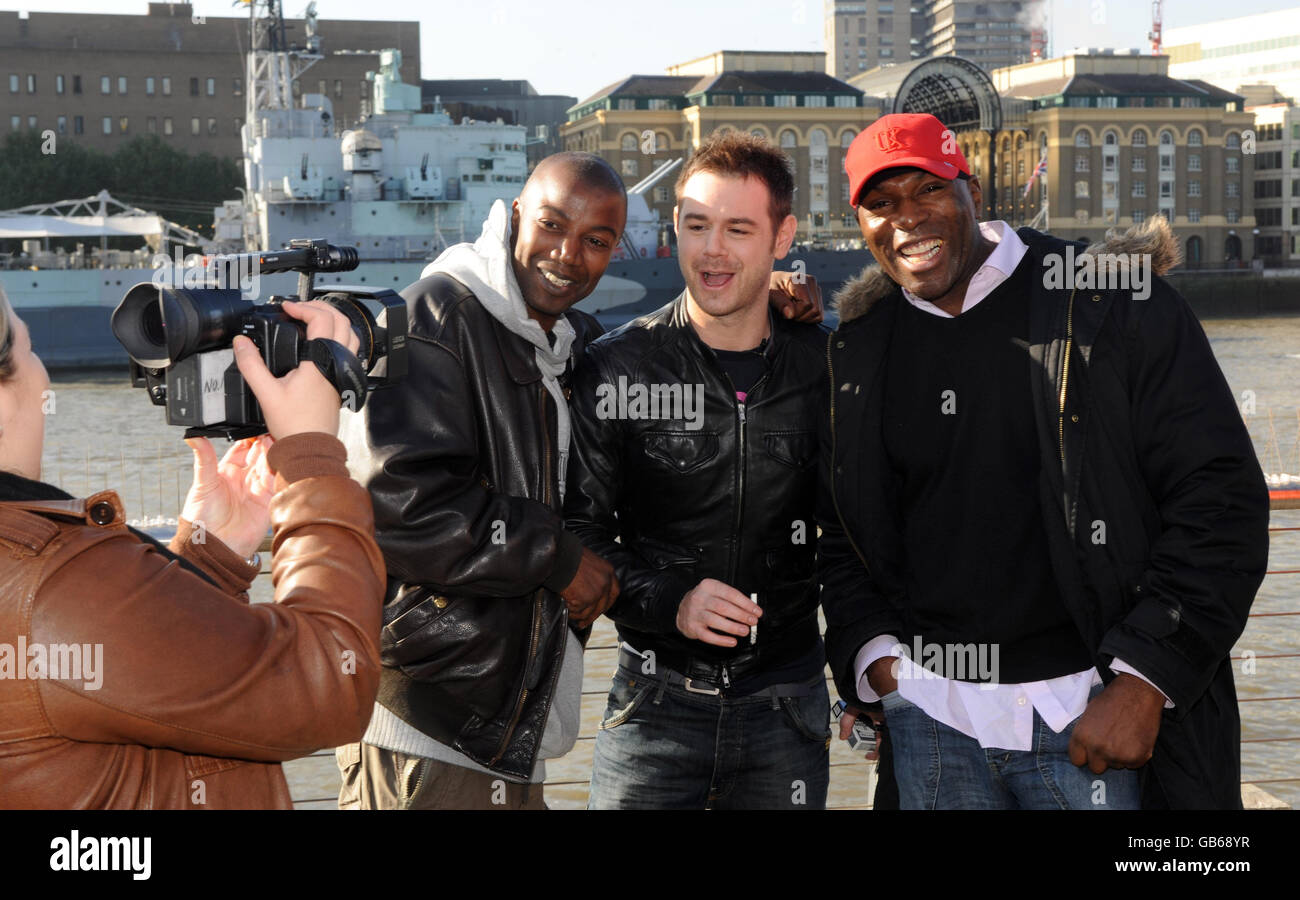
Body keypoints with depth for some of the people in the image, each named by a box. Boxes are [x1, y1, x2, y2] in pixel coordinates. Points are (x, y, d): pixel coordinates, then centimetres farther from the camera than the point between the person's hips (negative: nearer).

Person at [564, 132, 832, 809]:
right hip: (656, 699, -1)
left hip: (788, 703, 2)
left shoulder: (824, 371, 1)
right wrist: (669, 602, -17)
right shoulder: (617, 368, -4)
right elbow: (578, 530, -3)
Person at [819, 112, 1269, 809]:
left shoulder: (1115, 302, -5)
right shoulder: (857, 352, 7)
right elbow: (837, 533, 17)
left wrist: (1142, 685, -13)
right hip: (930, 715, 4)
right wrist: (870, 653, -1)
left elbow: (1219, 497, -8)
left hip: (1091, 708, -3)